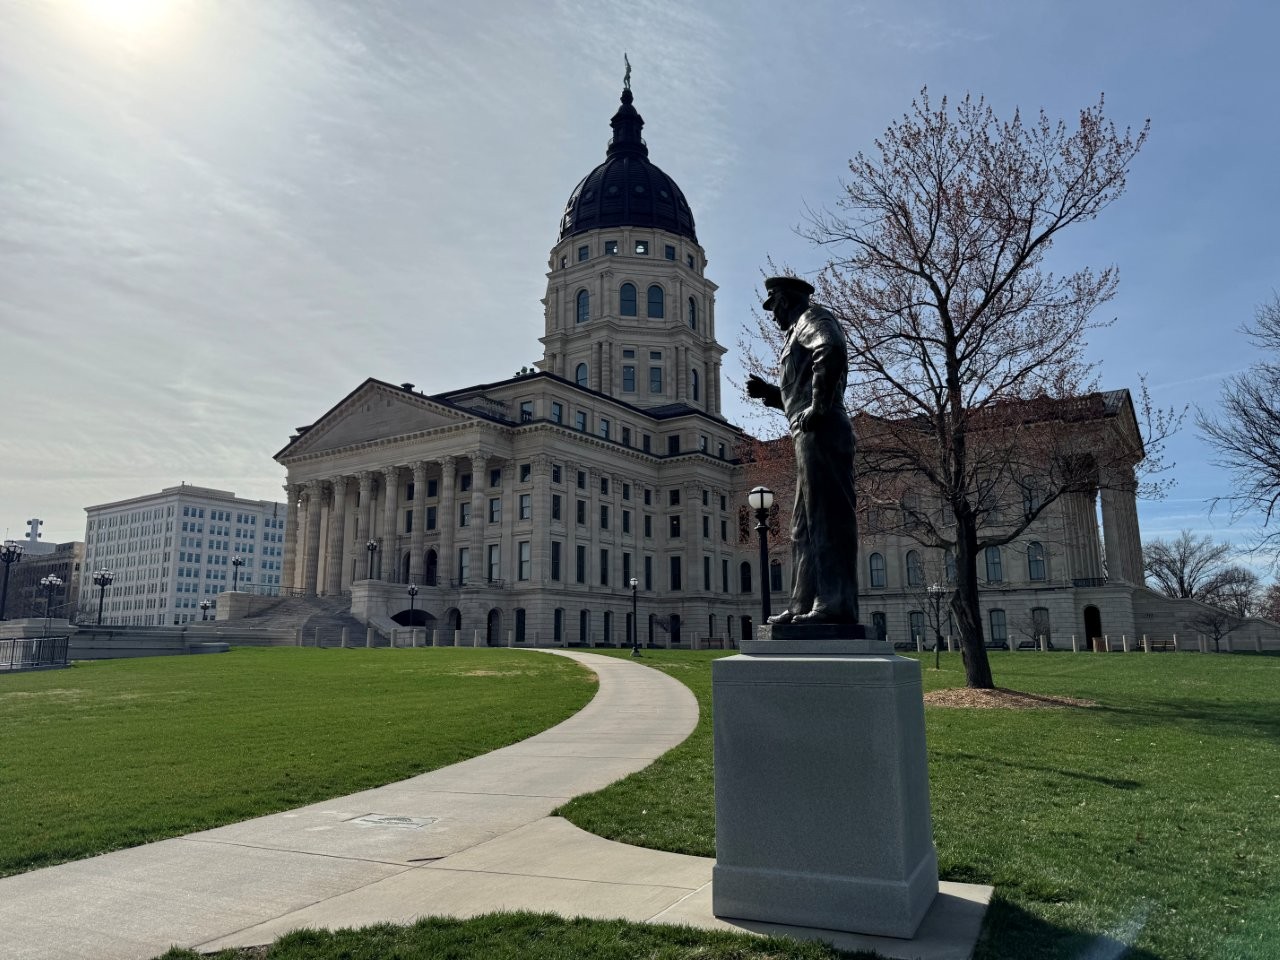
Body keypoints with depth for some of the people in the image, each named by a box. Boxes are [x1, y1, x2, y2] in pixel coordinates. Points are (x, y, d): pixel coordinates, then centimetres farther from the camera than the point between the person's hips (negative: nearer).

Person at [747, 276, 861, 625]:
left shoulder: (812, 317, 2)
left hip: (820, 431, -10)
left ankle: (837, 604, -14)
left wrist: (817, 407, -22)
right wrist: (767, 391, 20)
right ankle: (804, 605, 11)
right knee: (804, 526, 9)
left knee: (828, 517, -13)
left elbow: (831, 350, -22)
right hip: (811, 435, 10)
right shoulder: (799, 334, 30)